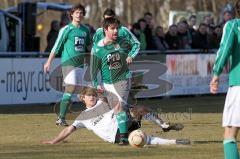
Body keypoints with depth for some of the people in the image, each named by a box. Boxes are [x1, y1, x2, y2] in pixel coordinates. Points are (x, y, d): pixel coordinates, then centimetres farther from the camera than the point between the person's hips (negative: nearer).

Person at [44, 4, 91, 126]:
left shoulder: (85, 30, 13)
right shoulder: (66, 29, -3)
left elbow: (89, 45, 27)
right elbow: (56, 46, -3)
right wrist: (49, 62, -6)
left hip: (81, 64, 6)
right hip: (68, 62, -6)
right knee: (71, 88, -17)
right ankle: (61, 118, -17)